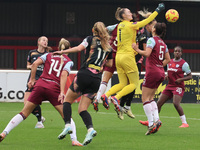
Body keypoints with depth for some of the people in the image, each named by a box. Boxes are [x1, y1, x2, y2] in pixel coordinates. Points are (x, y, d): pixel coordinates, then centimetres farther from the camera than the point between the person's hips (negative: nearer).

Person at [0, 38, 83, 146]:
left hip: (40, 86, 2)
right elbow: (64, 74, -7)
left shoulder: (49, 55, 19)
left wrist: (32, 79, 10)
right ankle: (74, 140, -6)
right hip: (54, 89, -2)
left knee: (24, 113, 8)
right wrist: (62, 92, -14)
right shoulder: (68, 61, 11)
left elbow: (35, 64, 4)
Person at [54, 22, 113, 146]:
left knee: (68, 100, 11)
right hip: (97, 79, 4)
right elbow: (110, 64, 24)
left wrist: (62, 52, -4)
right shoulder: (108, 47, 18)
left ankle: (67, 125, -10)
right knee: (82, 109, 6)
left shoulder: (90, 39, 6)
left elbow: (79, 48, -9)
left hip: (85, 74, -4)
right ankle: (90, 129, -20)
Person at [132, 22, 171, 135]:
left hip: (152, 72, -8)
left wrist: (137, 49, -11)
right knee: (151, 97, 16)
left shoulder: (152, 40, -9)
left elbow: (147, 53, -23)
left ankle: (151, 124, -12)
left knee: (145, 98, -3)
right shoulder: (163, 43, 15)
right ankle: (156, 119, 0)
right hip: (161, 73, 8)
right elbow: (168, 59, 18)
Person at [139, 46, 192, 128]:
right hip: (170, 86, 7)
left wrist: (181, 79, -20)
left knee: (176, 103, -25)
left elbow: (190, 76, -5)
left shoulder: (184, 64, -7)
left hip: (178, 86, -7)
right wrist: (166, 76, 2)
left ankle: (185, 123, -16)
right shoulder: (170, 62, 11)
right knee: (159, 103, 3)